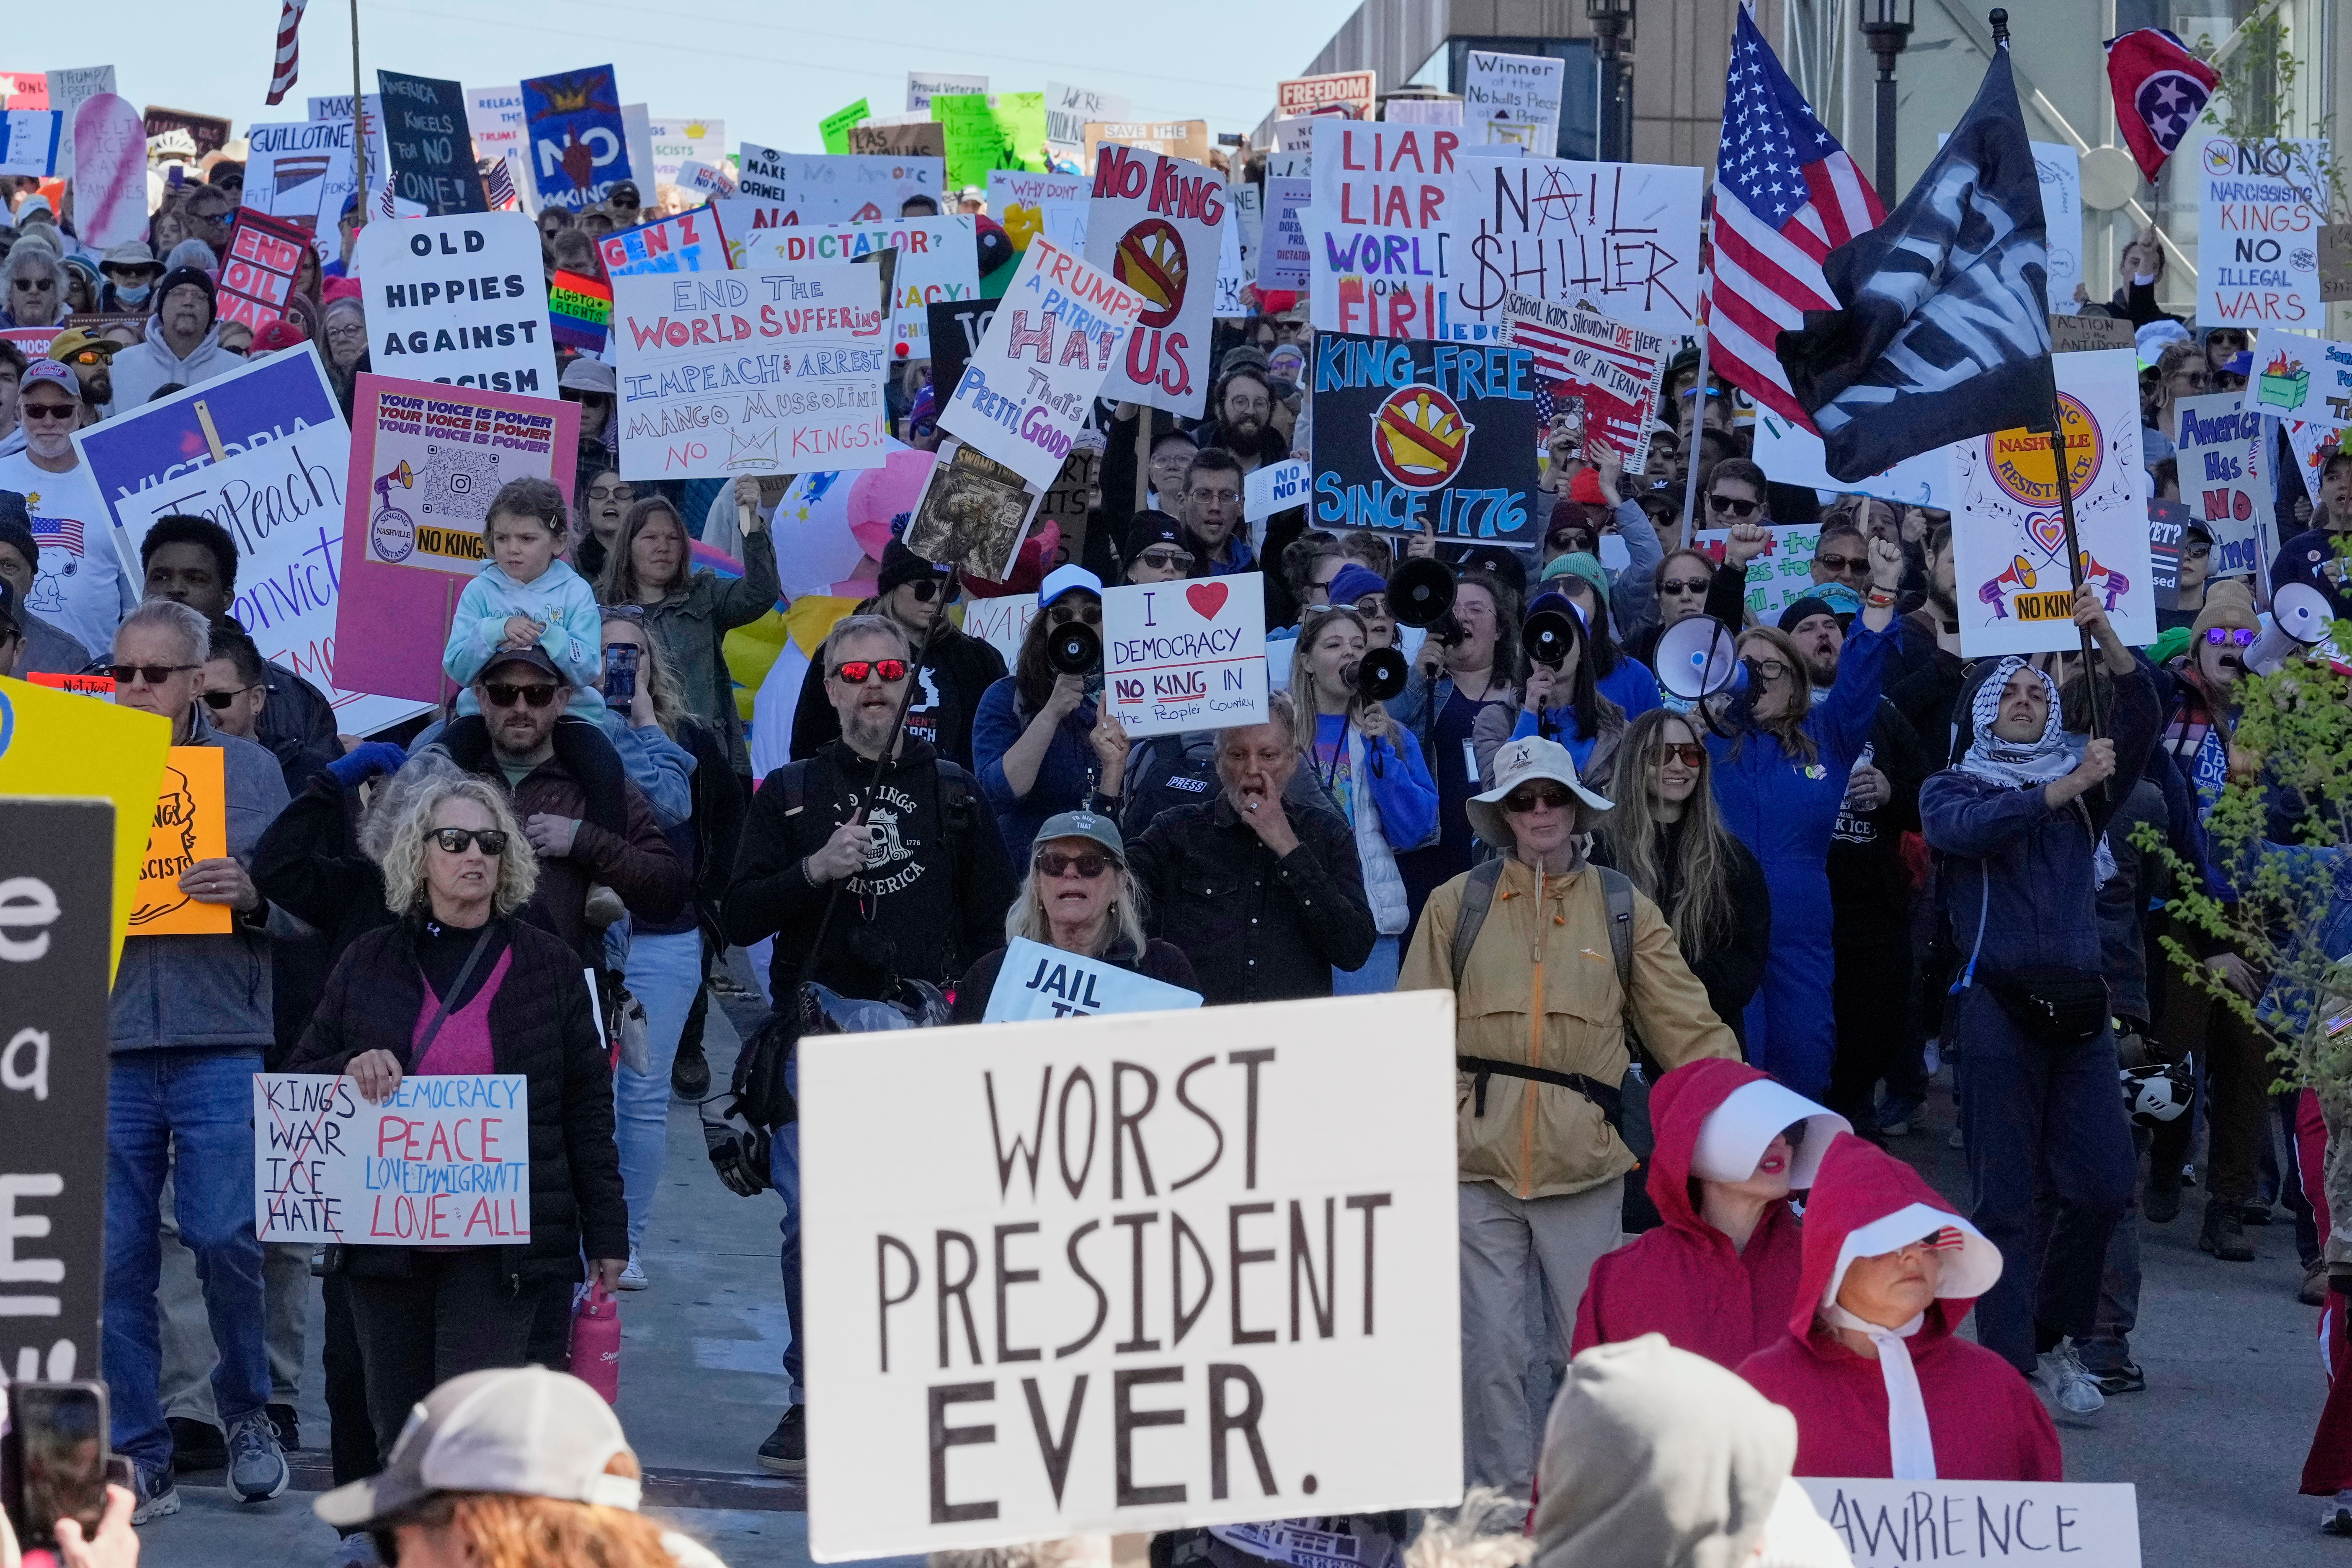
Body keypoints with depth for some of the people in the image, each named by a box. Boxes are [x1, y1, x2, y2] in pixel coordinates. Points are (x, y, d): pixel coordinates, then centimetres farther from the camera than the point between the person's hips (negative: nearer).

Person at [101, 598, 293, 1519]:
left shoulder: (250, 770, 9)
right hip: (105, 1043, 1)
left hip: (219, 1042, -1)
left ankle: (247, 1413, 15)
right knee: (118, 1258, 0)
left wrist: (252, 895, -10)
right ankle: (138, 1460, 7)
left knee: (223, 1237, -9)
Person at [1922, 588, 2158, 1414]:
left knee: (2104, 1181, -2)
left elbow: (2140, 717, 1)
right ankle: (2008, 1368, -1)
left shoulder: (2083, 785, 17)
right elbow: (1973, 827, -14)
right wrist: (2065, 787, -22)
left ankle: (2053, 1337, 18)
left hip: (2078, 1005, 3)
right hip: (1997, 1004, -3)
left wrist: (2105, 636, -12)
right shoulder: (1952, 789, 9)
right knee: (2009, 1197, -4)